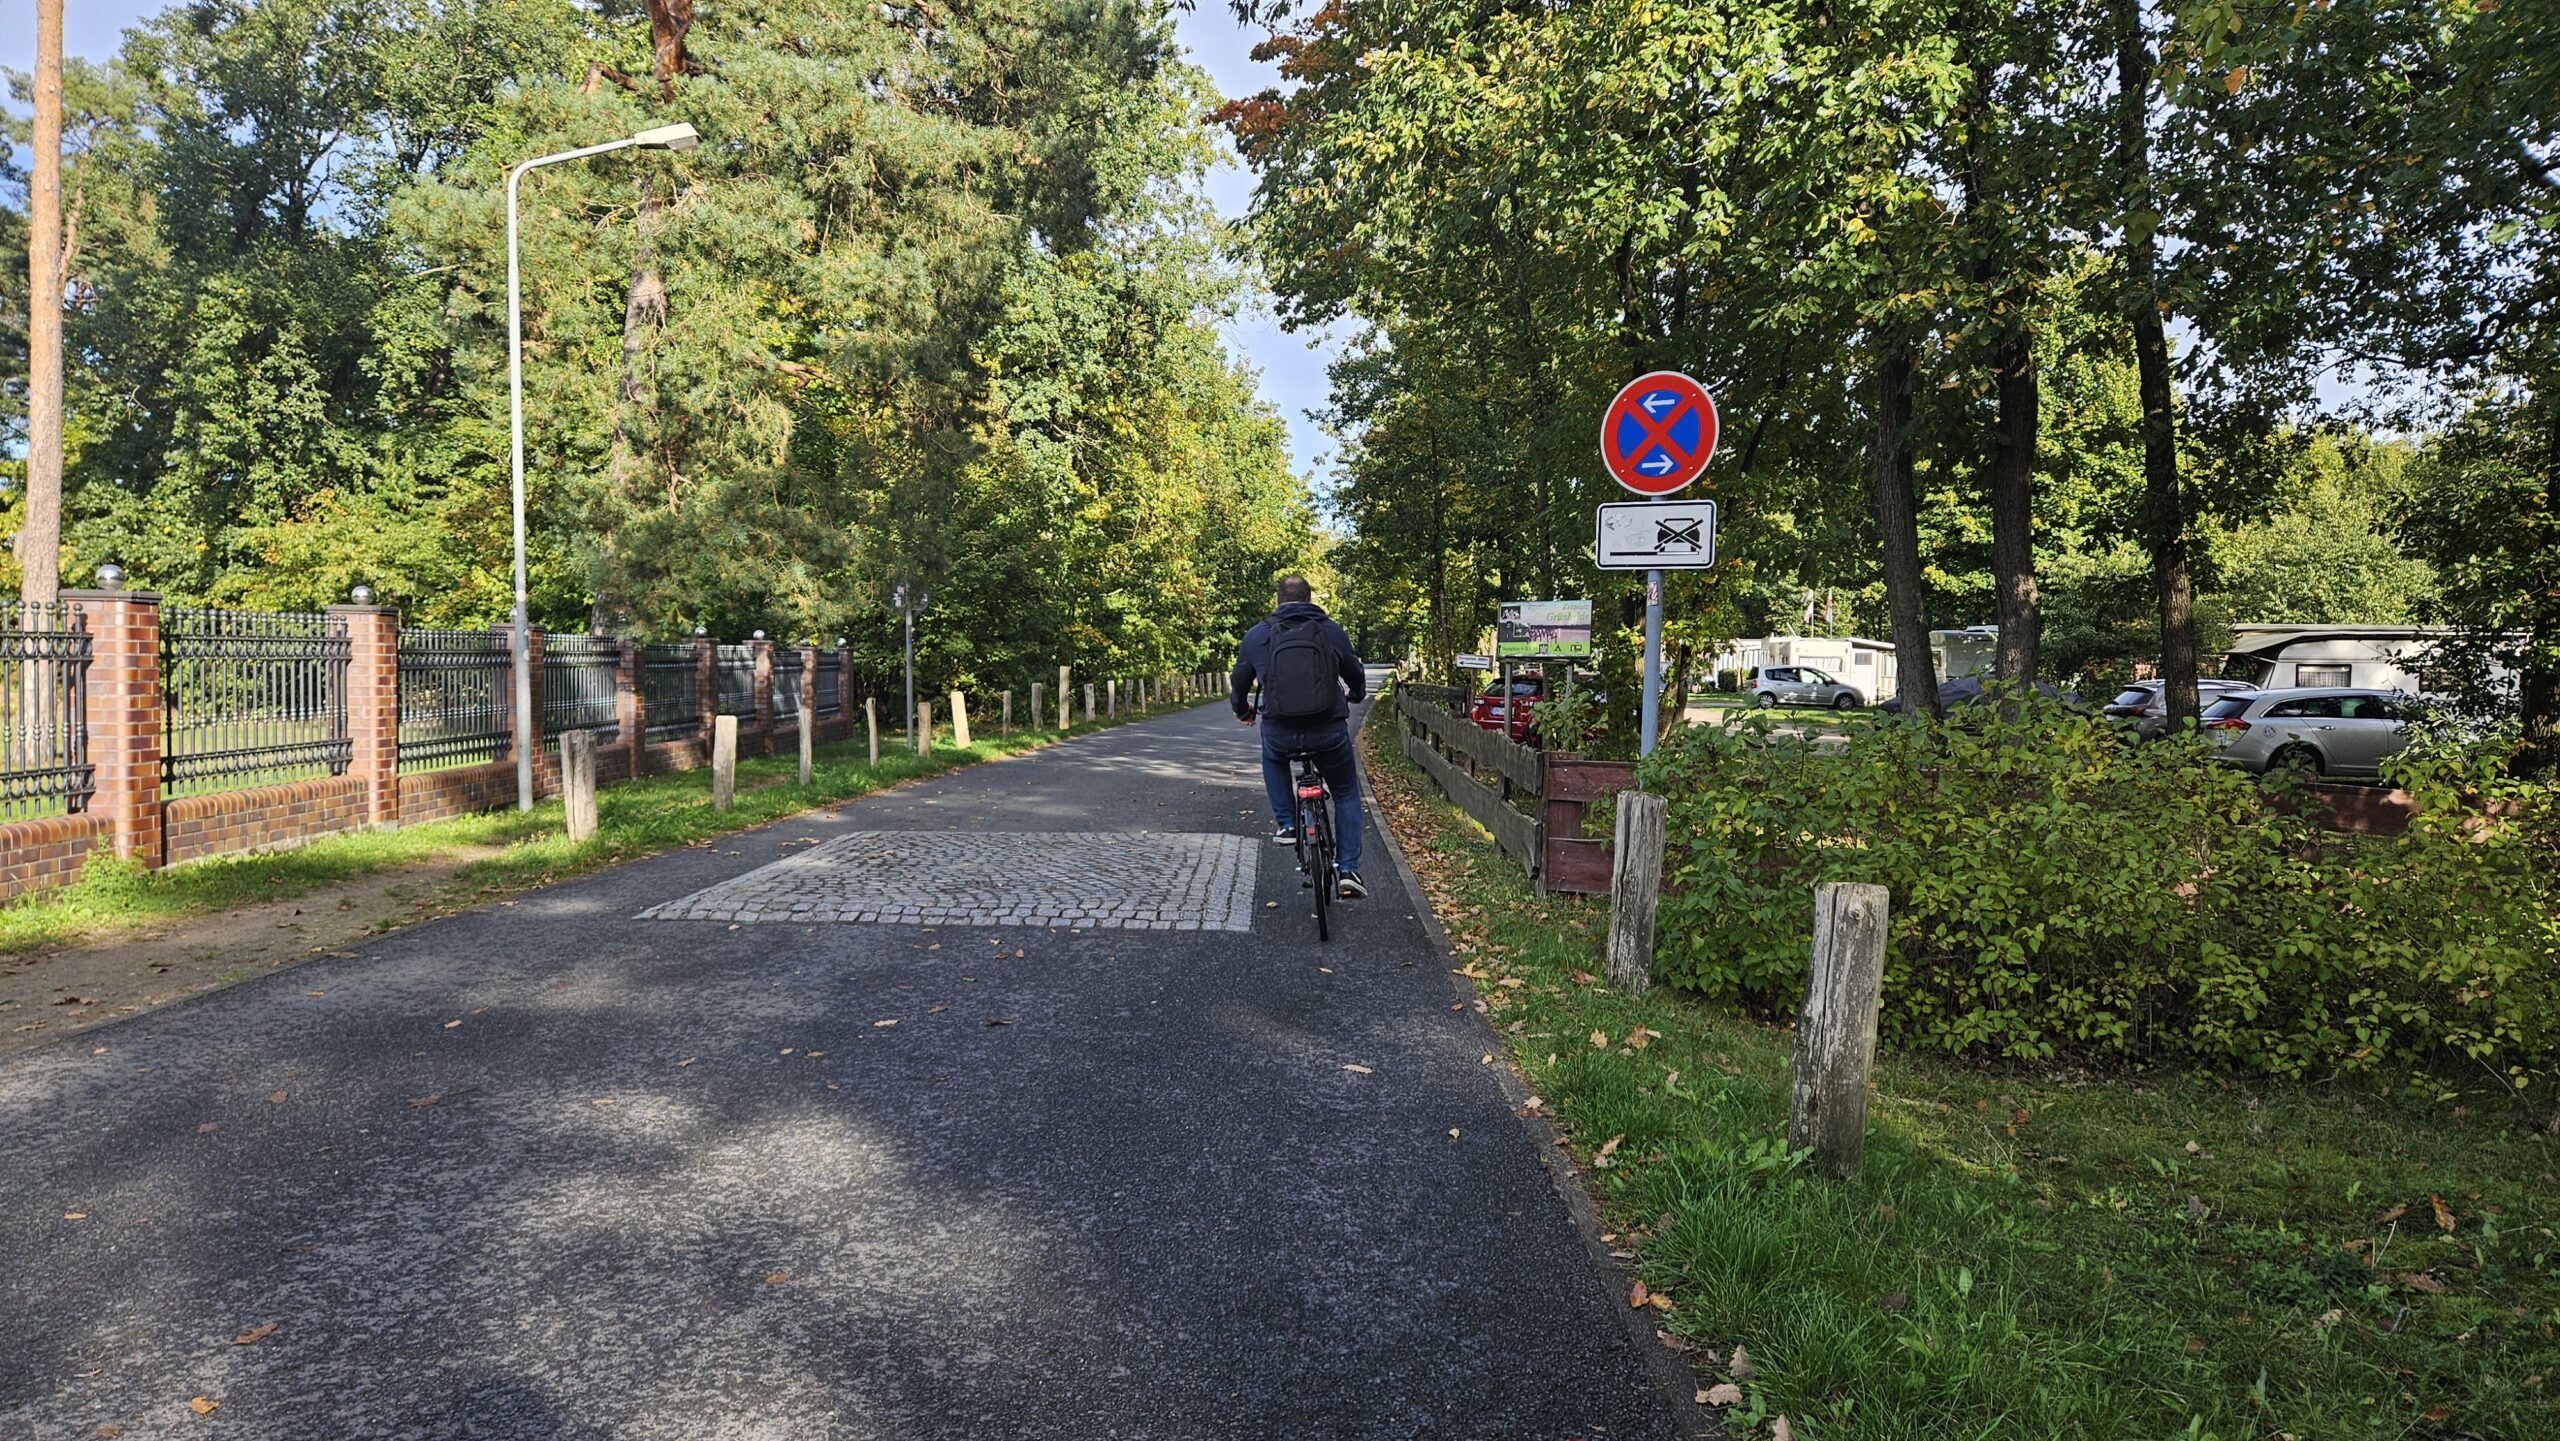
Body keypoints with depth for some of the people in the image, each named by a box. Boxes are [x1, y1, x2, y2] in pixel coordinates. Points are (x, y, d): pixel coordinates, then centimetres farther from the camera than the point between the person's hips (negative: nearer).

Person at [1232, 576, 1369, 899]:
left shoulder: (1256, 636, 4)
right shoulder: (1332, 631, 5)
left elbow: (1239, 683, 16)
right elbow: (1356, 676, 20)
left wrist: (1241, 709, 38)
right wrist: (1356, 695, 44)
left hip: (1280, 735, 0)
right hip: (1329, 734, 0)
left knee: (1272, 757, 37)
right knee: (1347, 794, 22)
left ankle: (1284, 822, 25)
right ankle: (1349, 871, 12)